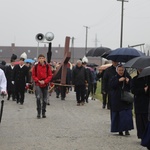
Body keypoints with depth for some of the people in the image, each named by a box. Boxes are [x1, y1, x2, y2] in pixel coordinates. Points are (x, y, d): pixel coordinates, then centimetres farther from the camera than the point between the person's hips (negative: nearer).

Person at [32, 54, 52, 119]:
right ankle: (39, 113, -12)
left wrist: (45, 81, -12)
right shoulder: (36, 66, -1)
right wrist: (38, 81, -12)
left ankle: (43, 113, 21)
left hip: (45, 84, 2)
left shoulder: (47, 66, 0)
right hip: (38, 84, -2)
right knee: (38, 97, -20)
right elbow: (33, 75, 3)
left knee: (44, 99, 8)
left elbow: (50, 75, 1)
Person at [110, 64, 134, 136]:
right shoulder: (114, 78, 4)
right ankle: (120, 130, 8)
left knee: (127, 115, -8)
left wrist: (128, 82, -13)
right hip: (117, 100, -1)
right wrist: (119, 80, -21)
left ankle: (127, 129, -6)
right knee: (118, 115, -1)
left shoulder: (127, 77, 7)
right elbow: (111, 85, -14)